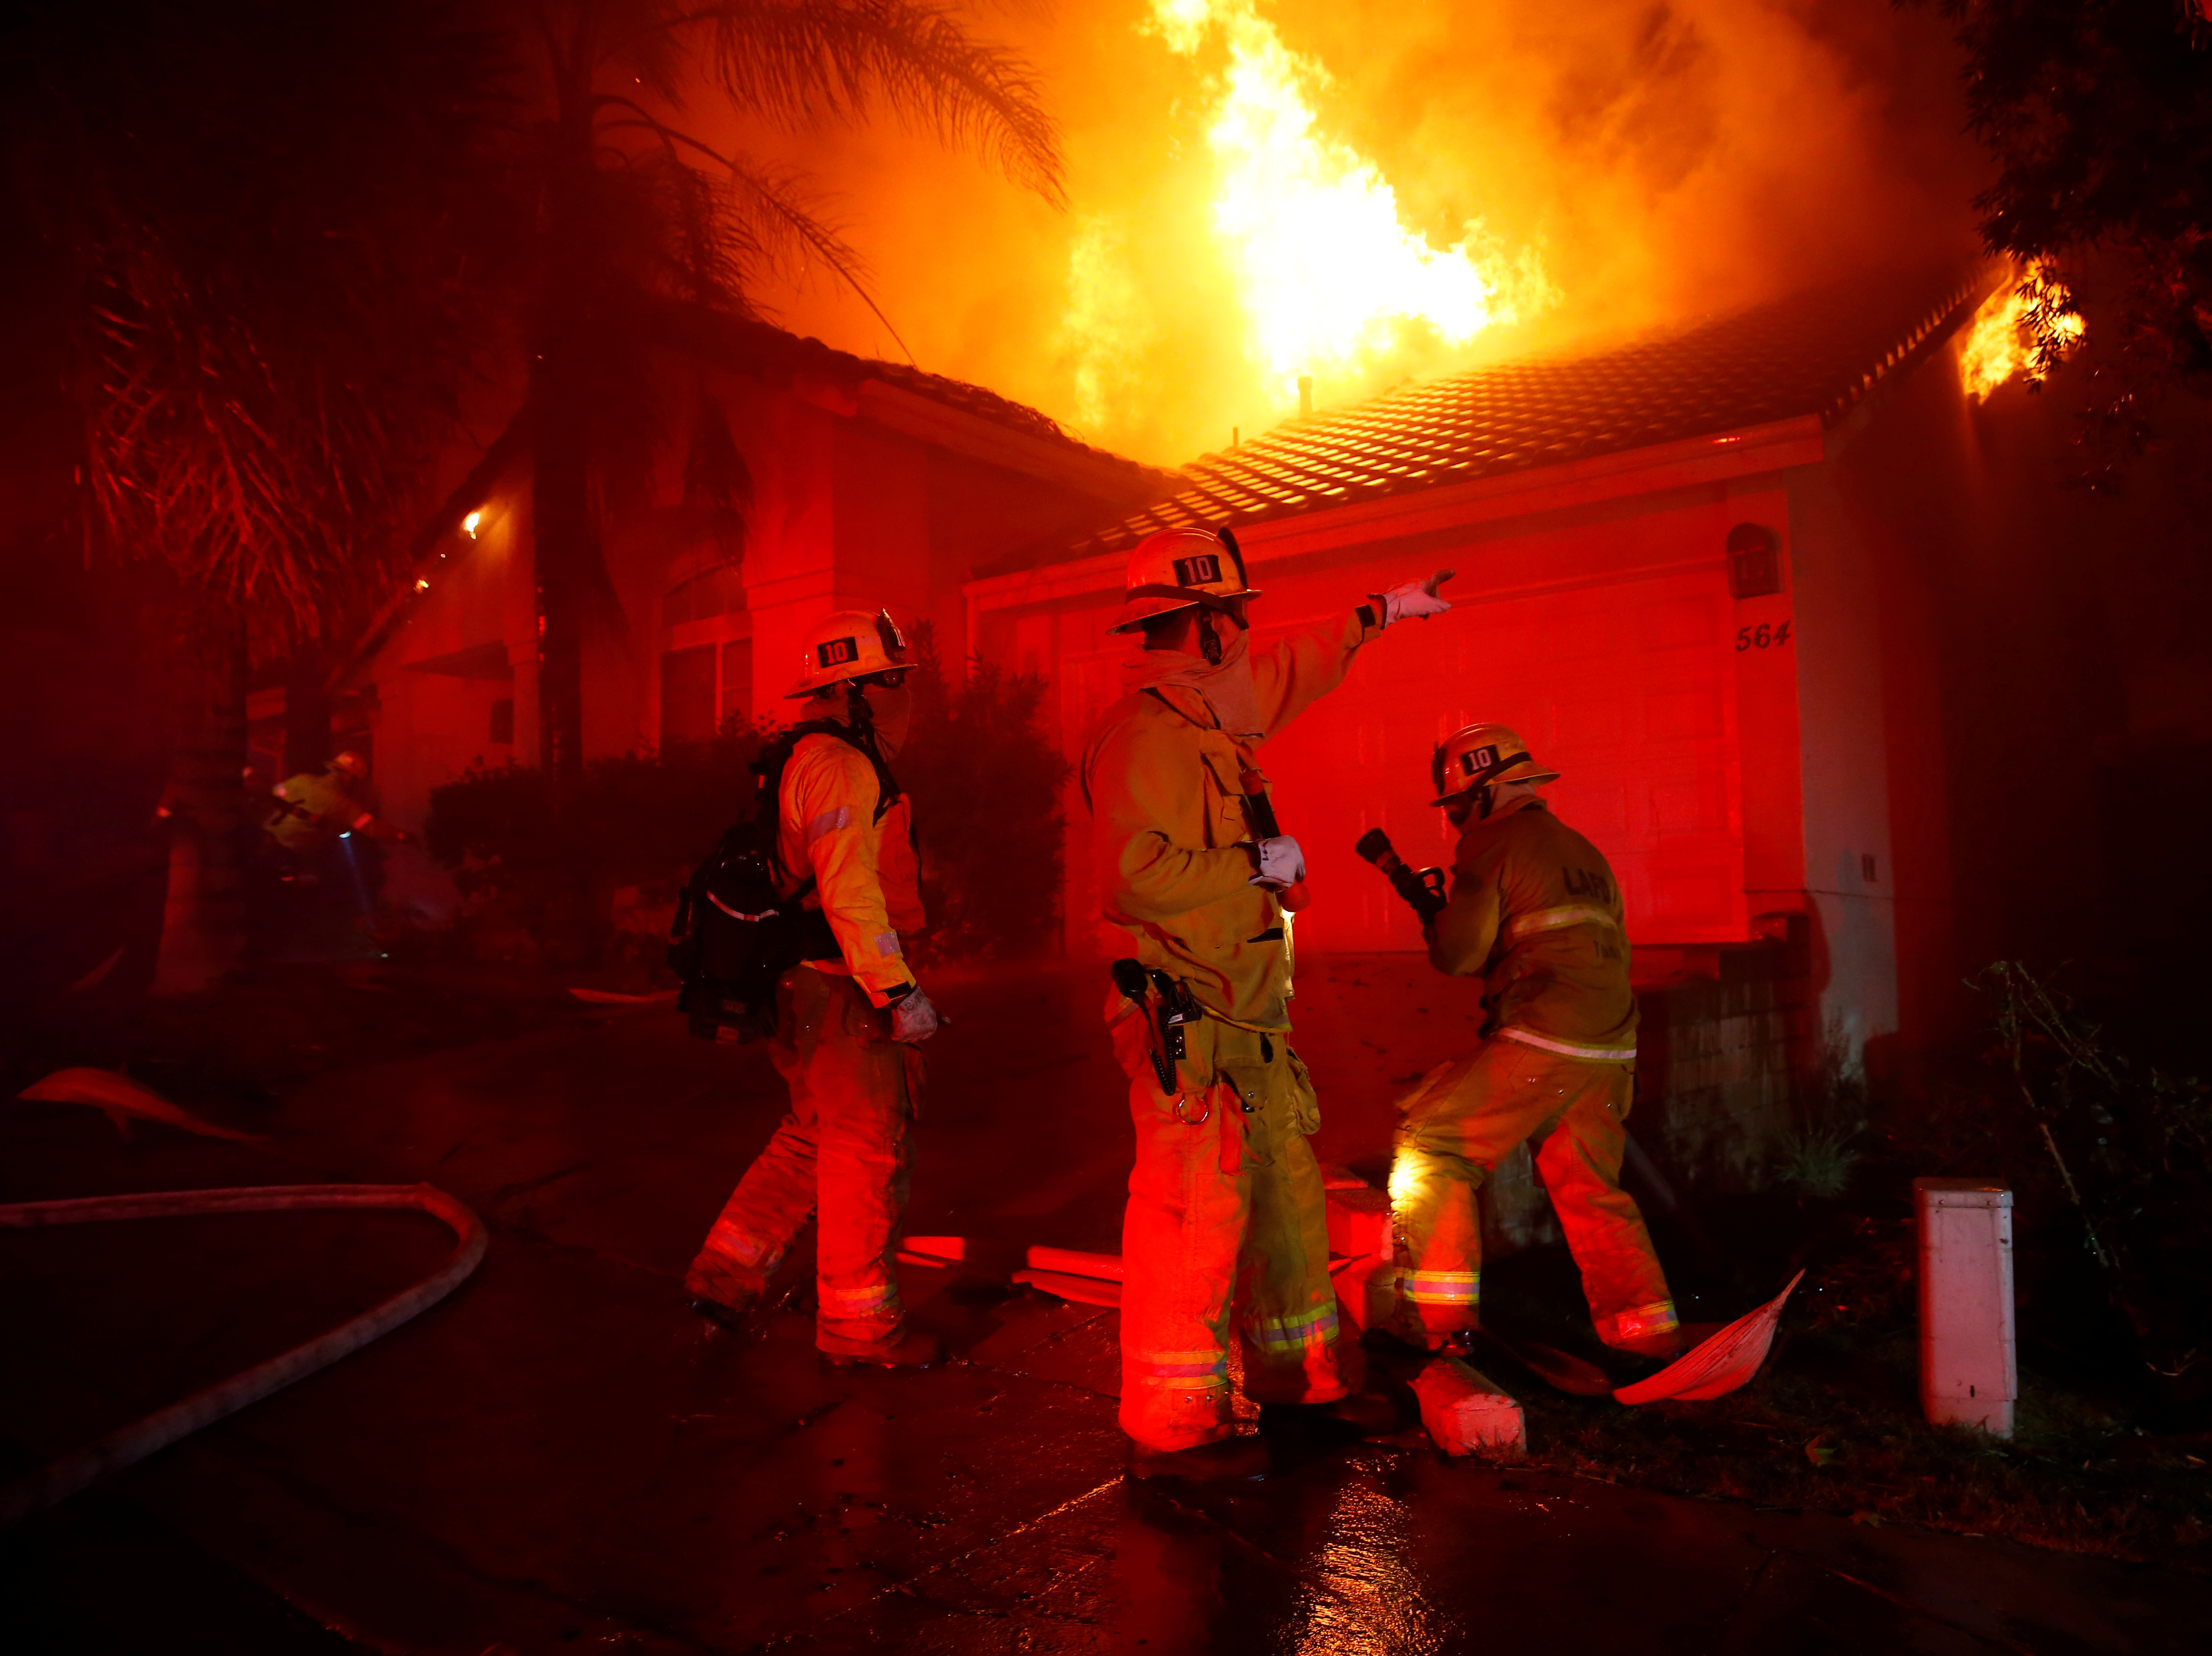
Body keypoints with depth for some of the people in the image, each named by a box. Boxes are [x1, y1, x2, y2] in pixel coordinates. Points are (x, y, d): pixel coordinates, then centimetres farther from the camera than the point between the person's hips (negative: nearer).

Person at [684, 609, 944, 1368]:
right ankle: (856, 1319, 12)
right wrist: (898, 990, -26)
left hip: (804, 983, 10)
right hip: (840, 989, -10)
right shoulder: (839, 766, -16)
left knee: (814, 1133, 20)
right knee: (866, 1148, 0)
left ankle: (727, 1271, 27)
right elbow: (850, 891, -26)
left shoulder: (802, 762, 18)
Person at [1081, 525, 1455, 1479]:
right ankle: (1172, 1431, 6)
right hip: (1189, 1024, -10)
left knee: (1285, 1198, 16)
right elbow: (1136, 872, -27)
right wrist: (1259, 865, -15)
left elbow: (1296, 671, 34)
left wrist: (1382, 612, 43)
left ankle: (1293, 1381, 30)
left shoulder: (1205, 718, 15)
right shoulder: (1145, 731, -15)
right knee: (1192, 1214, -5)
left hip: (1246, 1017, 10)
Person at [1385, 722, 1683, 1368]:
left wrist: (1433, 915, 14)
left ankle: (1438, 1316, -1)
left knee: (1431, 1147, 1)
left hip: (1540, 1044, -8)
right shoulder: (1585, 851, 23)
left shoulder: (1491, 844, -2)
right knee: (1592, 1190, 20)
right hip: (1611, 1049, 8)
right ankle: (1647, 1330, 22)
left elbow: (1459, 955, -6)